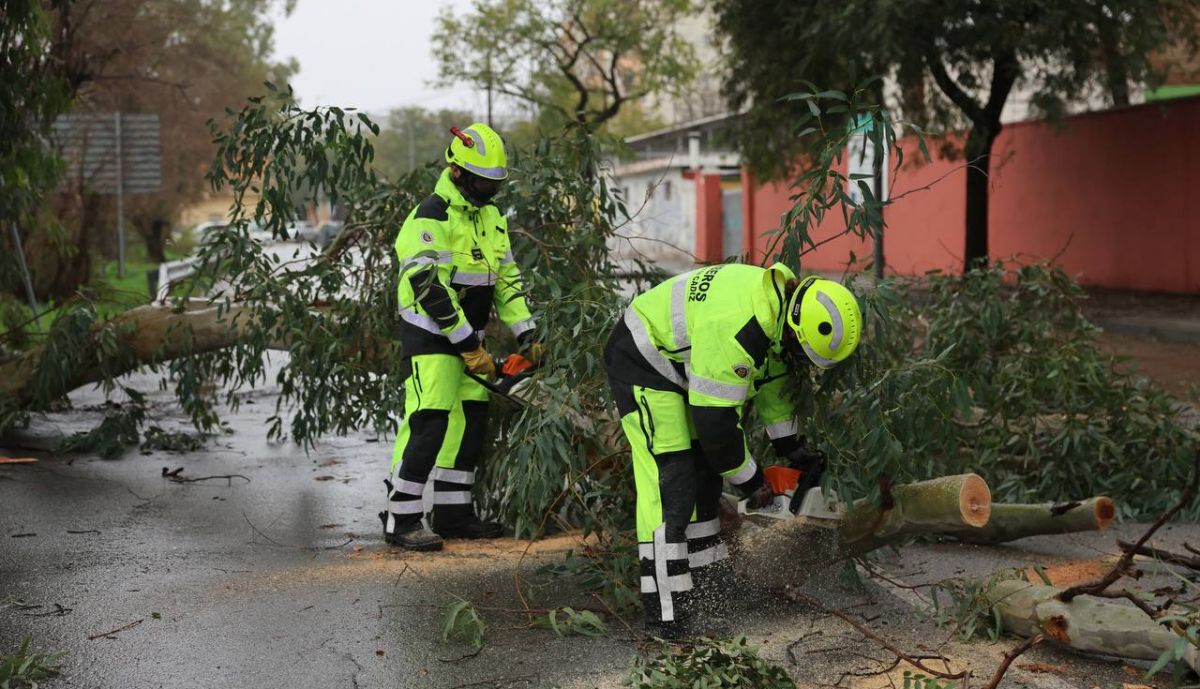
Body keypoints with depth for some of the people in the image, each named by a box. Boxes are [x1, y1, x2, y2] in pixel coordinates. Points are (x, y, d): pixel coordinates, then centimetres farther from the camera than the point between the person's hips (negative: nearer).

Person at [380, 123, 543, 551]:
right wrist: (470, 347, -22)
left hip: (468, 335, 9)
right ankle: (400, 520, -5)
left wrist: (527, 335, 5)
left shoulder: (490, 217, 12)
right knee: (428, 424, -13)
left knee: (471, 423, 9)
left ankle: (453, 513, 19)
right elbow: (430, 288, -23)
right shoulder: (431, 218, -16)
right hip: (430, 335, -9)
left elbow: (506, 277, 15)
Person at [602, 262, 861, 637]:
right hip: (642, 360, -10)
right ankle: (665, 614, -15)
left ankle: (704, 578, 28)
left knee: (705, 471, 15)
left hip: (677, 363, 11)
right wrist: (750, 481, -13)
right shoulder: (737, 329, -35)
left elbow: (772, 370, 14)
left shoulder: (781, 296, -4)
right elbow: (716, 421, -28)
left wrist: (788, 442, 17)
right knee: (670, 485, -16)